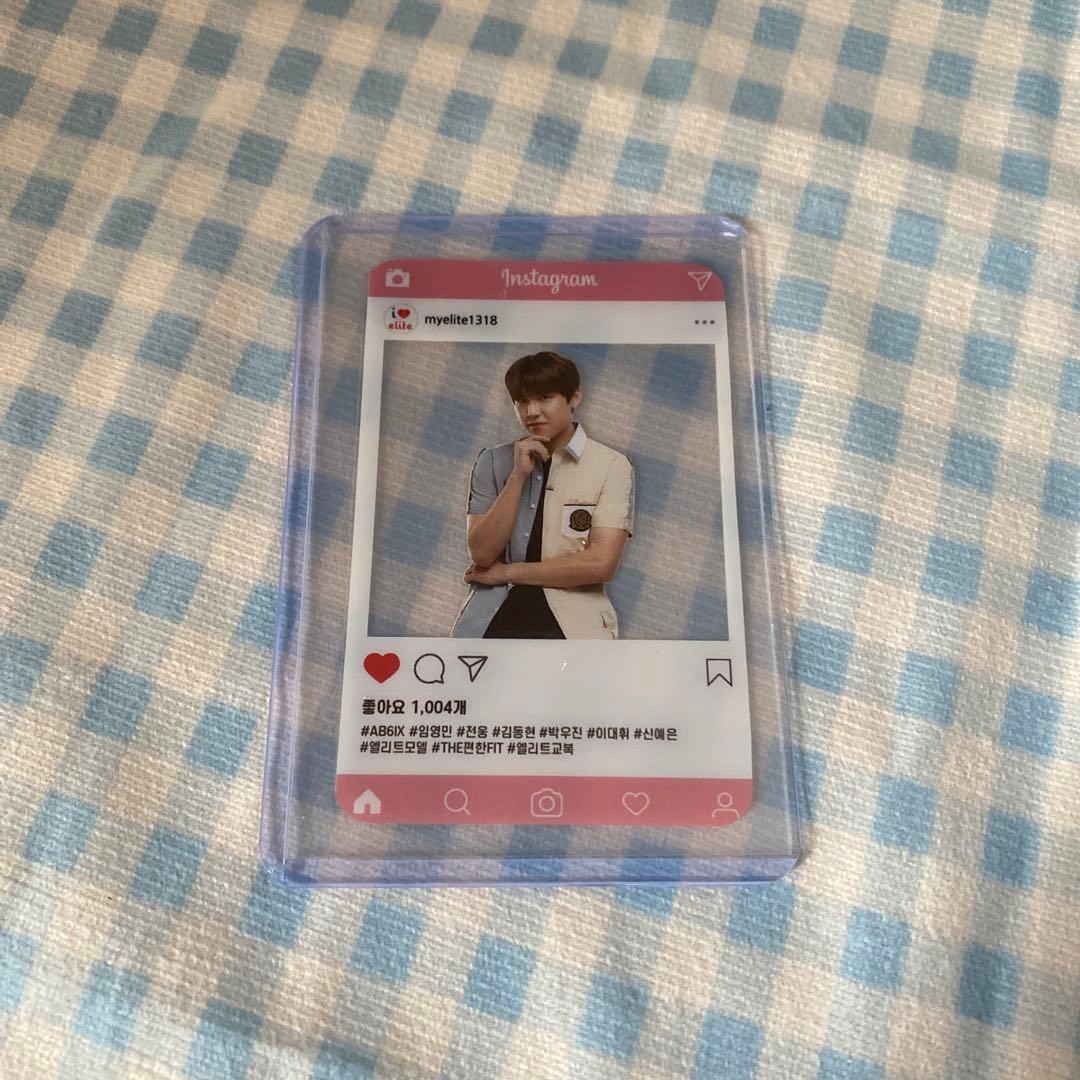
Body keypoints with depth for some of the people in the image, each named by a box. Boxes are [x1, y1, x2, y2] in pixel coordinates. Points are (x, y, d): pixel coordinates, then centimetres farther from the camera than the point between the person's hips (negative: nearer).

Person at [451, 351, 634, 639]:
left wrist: (508, 572, -4)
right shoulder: (493, 460, 7)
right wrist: (518, 475, -10)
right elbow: (482, 554, -1)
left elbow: (601, 564, -10)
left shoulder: (611, 465, -1)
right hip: (496, 609, 2)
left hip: (571, 614, -2)